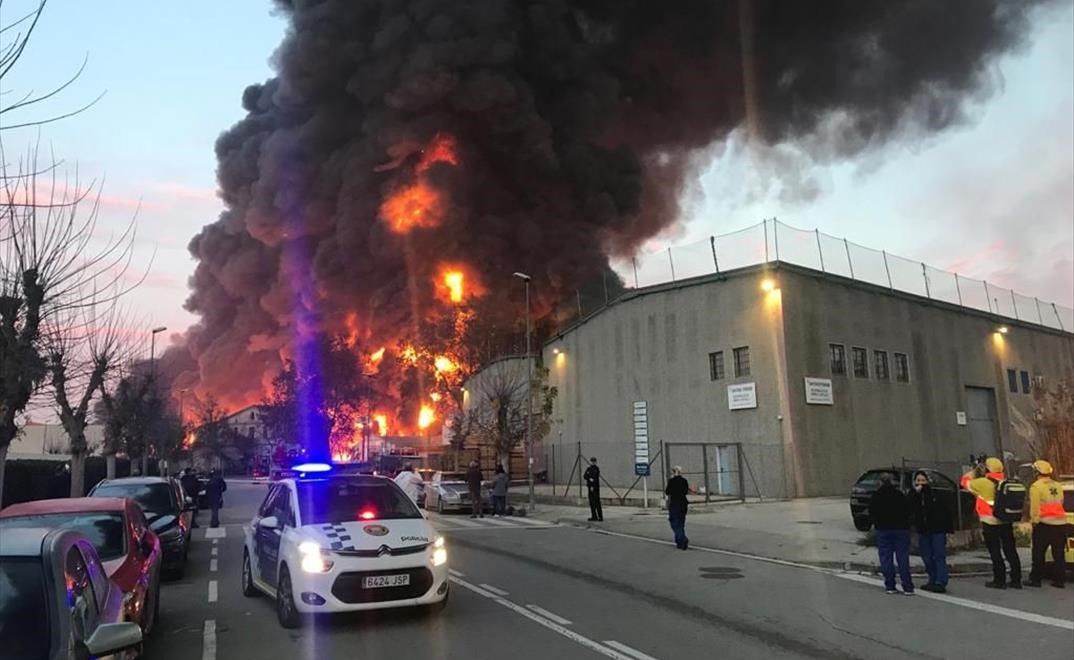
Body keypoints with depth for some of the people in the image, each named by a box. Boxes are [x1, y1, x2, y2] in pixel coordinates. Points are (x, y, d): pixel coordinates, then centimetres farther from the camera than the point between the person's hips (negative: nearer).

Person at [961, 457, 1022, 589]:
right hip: (1006, 522, 6)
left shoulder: (983, 483, -13)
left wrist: (975, 471, 10)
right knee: (1010, 551, 11)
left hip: (990, 522, -6)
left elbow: (965, 481, 0)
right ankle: (1016, 580, 16)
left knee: (995, 552, 1)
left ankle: (1000, 580, 4)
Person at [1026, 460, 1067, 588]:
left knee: (1038, 553, 2)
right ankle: (1060, 580, 12)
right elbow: (1060, 503, 14)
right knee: (1059, 554, 9)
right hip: (1060, 523, 5)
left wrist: (1034, 520, -3)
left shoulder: (1036, 486, -8)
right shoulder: (1057, 486, 11)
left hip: (1044, 524, -5)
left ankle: (1035, 579, 4)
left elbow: (1034, 506, -12)